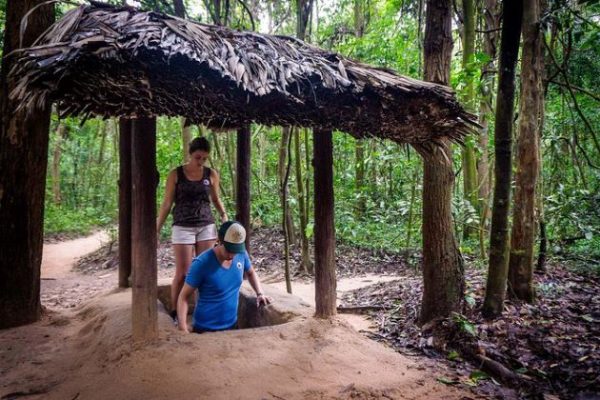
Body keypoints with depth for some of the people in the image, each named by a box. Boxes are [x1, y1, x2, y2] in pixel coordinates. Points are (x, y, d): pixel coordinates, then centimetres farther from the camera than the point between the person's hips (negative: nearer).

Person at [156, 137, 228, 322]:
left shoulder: (212, 174, 3)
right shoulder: (176, 174, -2)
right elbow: (167, 204, 1)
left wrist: (224, 215, -4)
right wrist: (157, 229, -1)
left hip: (207, 227, 2)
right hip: (183, 228, -2)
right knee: (182, 273, -1)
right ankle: (175, 312, 14)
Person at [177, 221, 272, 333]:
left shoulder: (241, 254, -9)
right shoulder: (202, 263, -22)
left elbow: (251, 273, 13)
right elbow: (183, 296, -16)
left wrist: (260, 293, -1)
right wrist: (183, 328, -26)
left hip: (232, 325, 5)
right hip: (205, 329, -5)